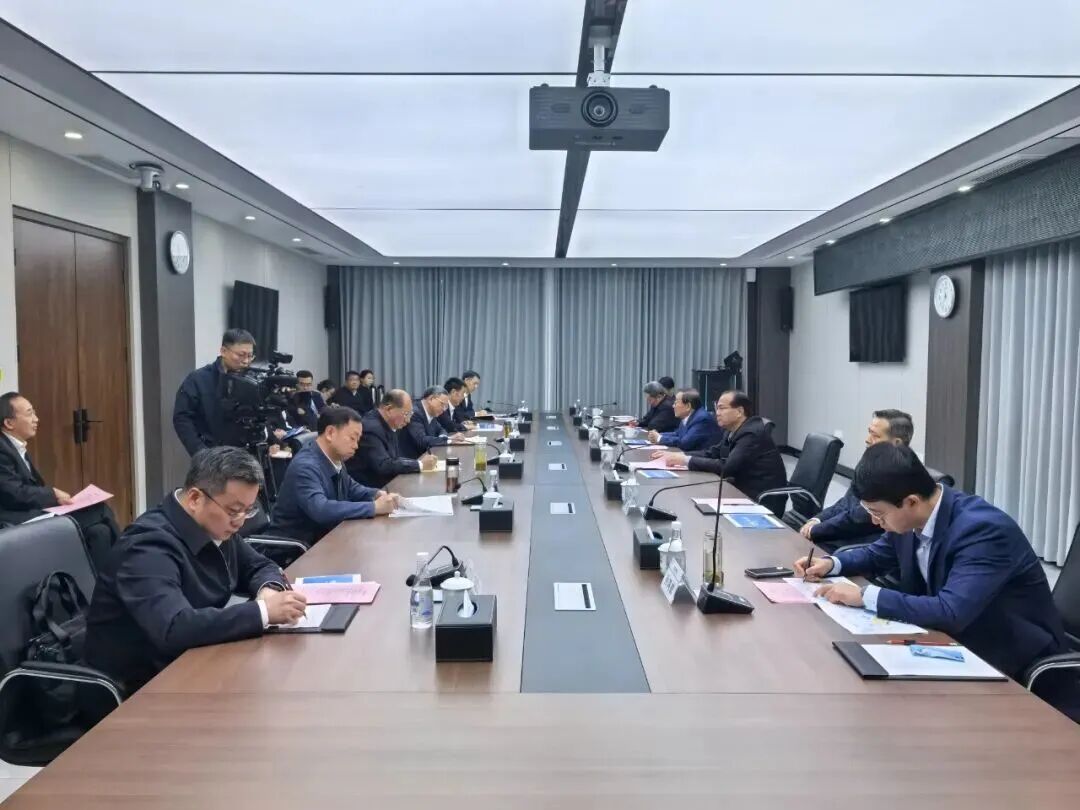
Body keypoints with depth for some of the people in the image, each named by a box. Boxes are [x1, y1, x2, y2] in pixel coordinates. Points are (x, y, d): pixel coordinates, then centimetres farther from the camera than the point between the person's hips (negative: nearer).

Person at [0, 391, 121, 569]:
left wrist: (53, 494, -3)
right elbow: (15, 494, -18)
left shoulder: (18, 449, 18)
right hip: (20, 523, -9)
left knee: (100, 531, -12)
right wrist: (53, 495, -7)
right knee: (99, 511, -20)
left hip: (33, 515, 9)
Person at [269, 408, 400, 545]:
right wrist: (374, 507, -33)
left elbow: (351, 488, 17)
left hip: (323, 537, 8)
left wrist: (377, 494, -3)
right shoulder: (305, 467, -24)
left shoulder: (335, 459, -1)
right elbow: (320, 510, -37)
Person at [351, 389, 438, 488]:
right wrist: (420, 465, -21)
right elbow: (383, 466, -27)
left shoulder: (389, 425, 5)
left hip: (385, 484, 8)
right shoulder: (370, 428, -21)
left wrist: (419, 461, -7)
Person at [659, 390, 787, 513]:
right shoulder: (733, 430, 8)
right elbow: (712, 453, 8)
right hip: (746, 493, 8)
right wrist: (679, 455, -6)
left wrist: (687, 460, -23)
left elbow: (727, 467, -27)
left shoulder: (752, 433, -20)